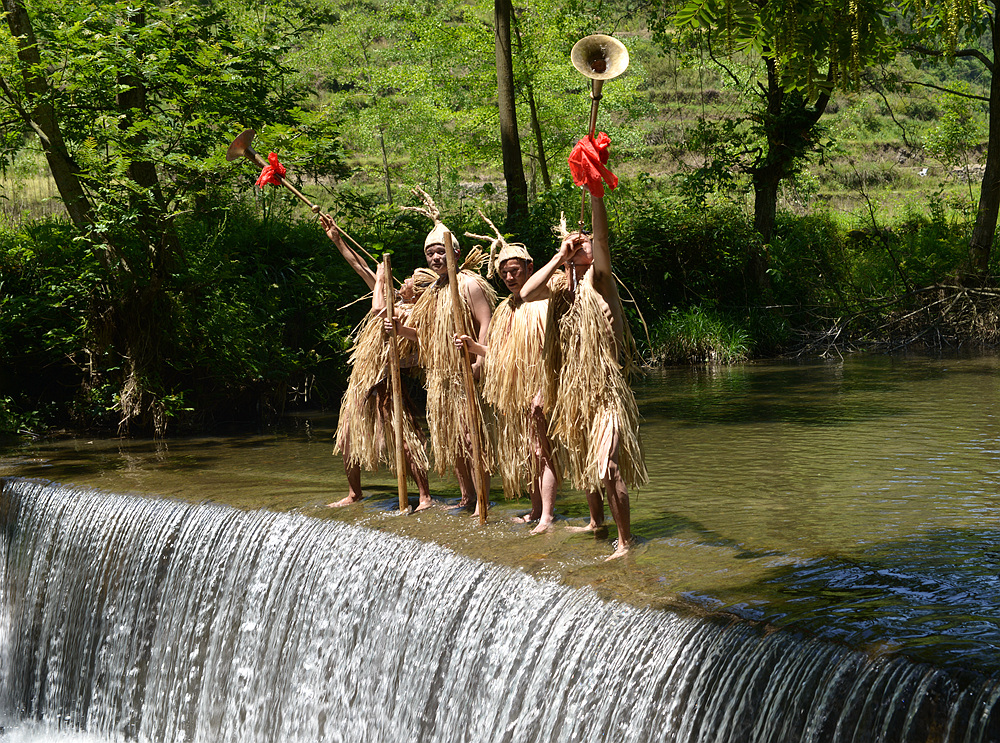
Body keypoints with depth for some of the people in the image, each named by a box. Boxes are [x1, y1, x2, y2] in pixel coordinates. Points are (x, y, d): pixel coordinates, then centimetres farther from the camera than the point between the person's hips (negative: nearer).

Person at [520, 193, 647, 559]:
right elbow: (527, 292, -9)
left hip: (603, 388, -6)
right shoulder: (561, 283, 10)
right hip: (571, 389, 7)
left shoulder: (597, 278, -4)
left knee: (607, 467, -14)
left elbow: (602, 235, -20)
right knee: (582, 463, 21)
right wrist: (560, 255, -6)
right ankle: (596, 522, 40)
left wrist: (594, 190, -29)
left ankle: (625, 540, -6)